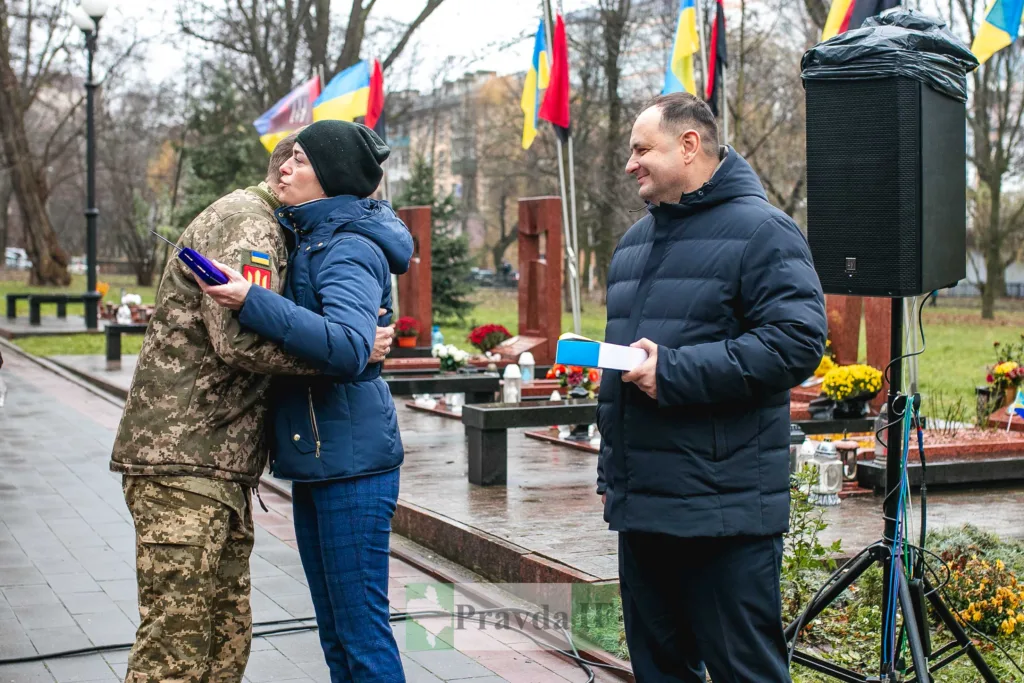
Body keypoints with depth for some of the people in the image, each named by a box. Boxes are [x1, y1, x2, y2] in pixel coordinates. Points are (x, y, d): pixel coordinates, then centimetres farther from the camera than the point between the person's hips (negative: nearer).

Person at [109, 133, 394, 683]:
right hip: (183, 460, -11)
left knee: (227, 637, 12)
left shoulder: (259, 228, 24)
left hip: (220, 470, 11)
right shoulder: (245, 223, -10)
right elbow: (241, 338, -23)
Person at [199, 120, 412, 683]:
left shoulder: (349, 251, -15)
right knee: (335, 633, 17)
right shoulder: (307, 238, 12)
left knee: (361, 632, -3)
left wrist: (252, 302, -33)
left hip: (352, 459, -10)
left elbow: (349, 348, -32)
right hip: (314, 461, 10)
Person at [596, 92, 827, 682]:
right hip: (639, 503, 8)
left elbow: (797, 343, -20)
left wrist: (674, 372, -22)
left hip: (725, 514, -8)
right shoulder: (636, 241, 18)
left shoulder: (760, 230, -8)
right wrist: (610, 469, 24)